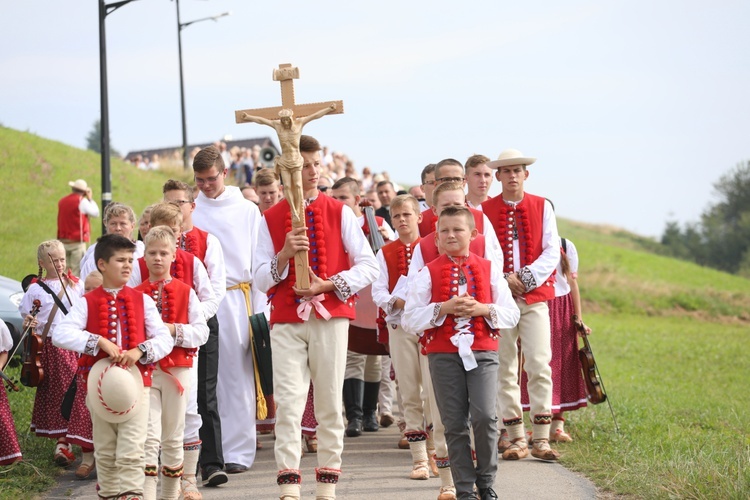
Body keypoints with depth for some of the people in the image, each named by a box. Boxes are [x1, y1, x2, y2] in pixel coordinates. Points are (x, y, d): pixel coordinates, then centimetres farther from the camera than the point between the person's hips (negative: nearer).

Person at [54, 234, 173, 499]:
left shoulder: (142, 301, 5)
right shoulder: (87, 303, 0)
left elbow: (165, 339, 0)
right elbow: (61, 334, -15)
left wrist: (139, 351, -19)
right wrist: (100, 342, -25)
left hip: (136, 383, 0)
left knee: (131, 452, -9)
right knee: (105, 451, 10)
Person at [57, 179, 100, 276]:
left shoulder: (62, 201, 9)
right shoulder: (82, 201, -8)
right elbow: (96, 213, 1)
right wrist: (90, 198, 9)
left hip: (63, 241, 5)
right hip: (77, 242, -5)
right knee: (76, 271, -6)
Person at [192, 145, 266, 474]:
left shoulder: (247, 211, 6)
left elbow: (258, 263, 5)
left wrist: (259, 311, 0)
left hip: (236, 300, -1)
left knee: (237, 376, -2)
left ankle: (237, 450, 1)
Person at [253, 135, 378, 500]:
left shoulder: (338, 213, 5)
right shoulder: (271, 219, 6)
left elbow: (368, 265, 1)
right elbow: (261, 278, 3)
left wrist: (329, 285, -10)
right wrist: (285, 254, -14)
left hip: (330, 317, 0)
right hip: (286, 320, 0)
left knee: (330, 403, 3)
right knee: (288, 403, -9)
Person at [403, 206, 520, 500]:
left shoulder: (489, 270, 9)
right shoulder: (428, 273, 5)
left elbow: (512, 314, 7)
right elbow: (410, 319, -1)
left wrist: (484, 309, -10)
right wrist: (443, 308, -13)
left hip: (482, 352, 0)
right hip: (443, 354, 0)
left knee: (485, 416, -14)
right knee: (455, 423, 0)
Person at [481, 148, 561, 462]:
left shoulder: (542, 207, 7)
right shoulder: (485, 210, 6)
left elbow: (552, 252, 1)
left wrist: (526, 278, -11)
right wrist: (503, 280, -12)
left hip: (535, 296, 0)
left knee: (539, 365, -9)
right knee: (505, 369, 1)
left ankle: (541, 439, -7)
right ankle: (516, 439, 6)